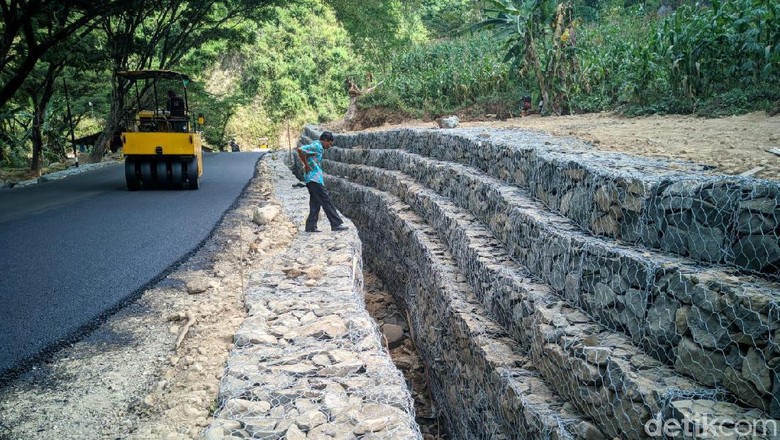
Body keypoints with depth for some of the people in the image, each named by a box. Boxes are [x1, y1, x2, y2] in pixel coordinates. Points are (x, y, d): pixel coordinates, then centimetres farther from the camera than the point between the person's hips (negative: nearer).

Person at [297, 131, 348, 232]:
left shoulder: (318, 147, 19)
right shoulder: (316, 146, -11)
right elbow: (300, 150, -24)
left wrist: (306, 165, 15)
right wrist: (306, 165, -17)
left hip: (313, 179, 10)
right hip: (314, 178, -10)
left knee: (315, 203, 10)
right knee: (326, 201, -8)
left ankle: (311, 227, 11)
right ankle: (336, 224, -7)